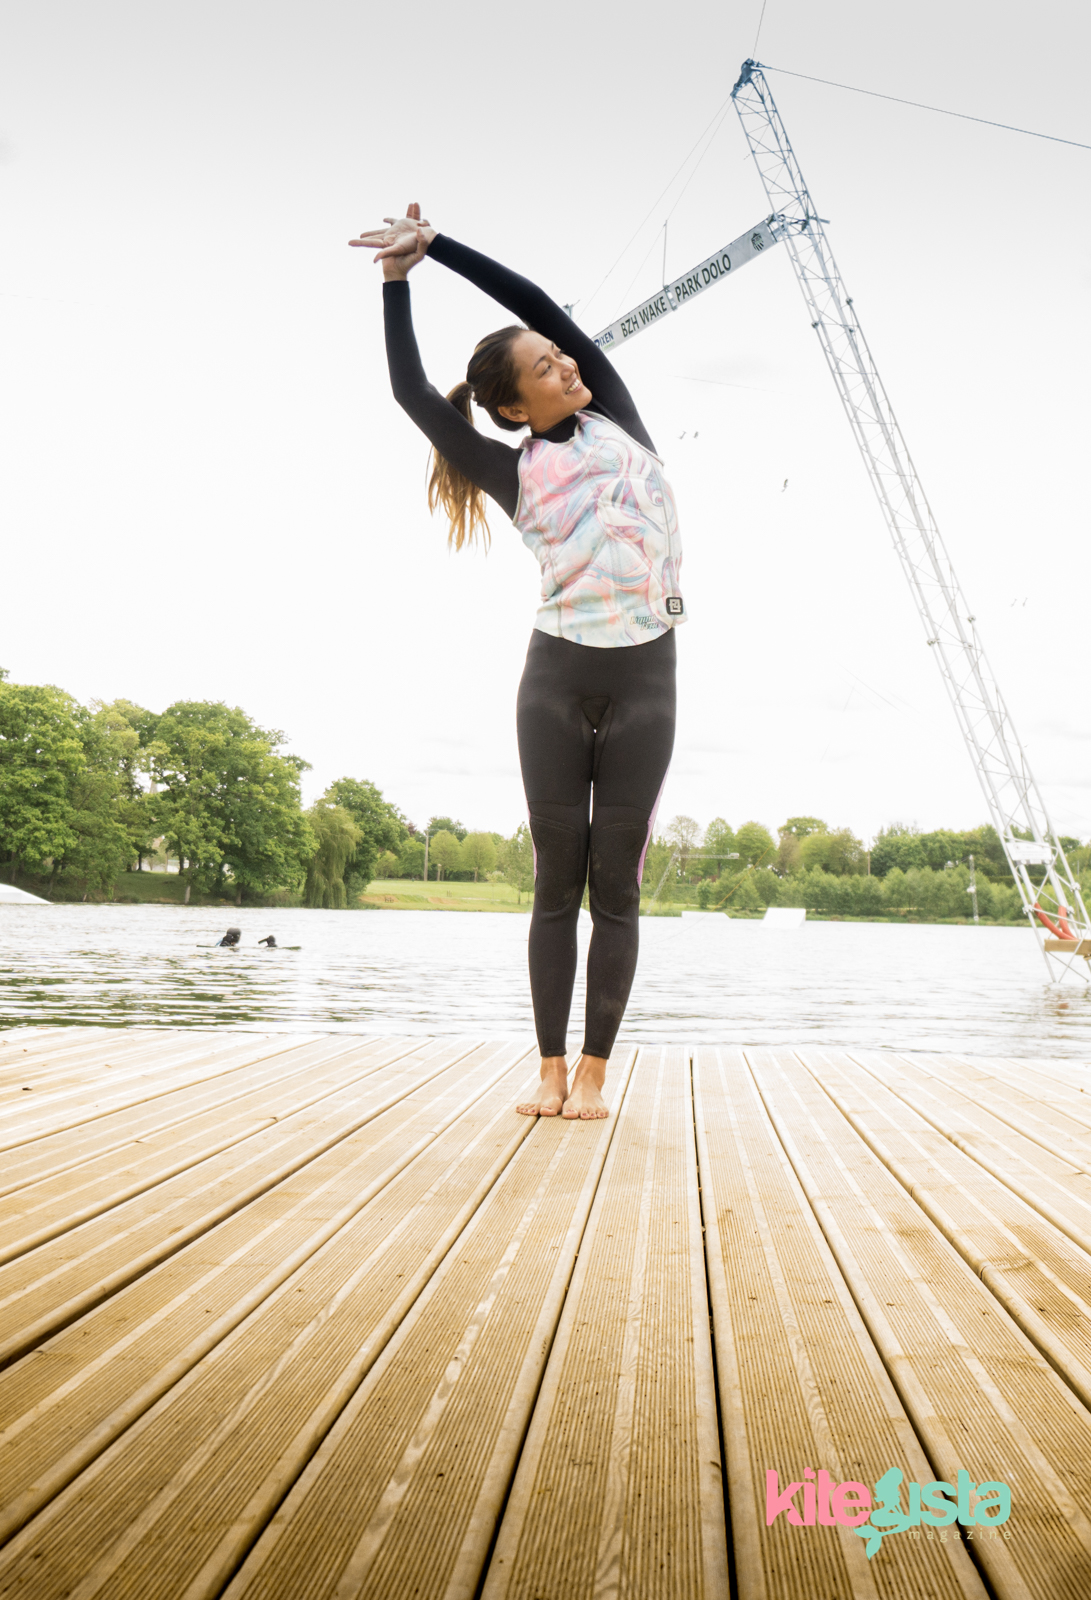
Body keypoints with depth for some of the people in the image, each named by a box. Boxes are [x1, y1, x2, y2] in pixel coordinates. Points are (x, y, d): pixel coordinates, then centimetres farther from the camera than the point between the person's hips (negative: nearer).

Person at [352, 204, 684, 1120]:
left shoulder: (617, 418, 9)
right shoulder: (517, 473, 5)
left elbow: (538, 303, 4)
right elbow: (413, 394, 4)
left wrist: (438, 244, 5)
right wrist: (399, 279, 5)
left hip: (644, 681, 1)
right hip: (556, 679, -1)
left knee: (615, 884, 1)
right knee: (558, 882, 2)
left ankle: (595, 1073, 6)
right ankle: (552, 1069, 9)